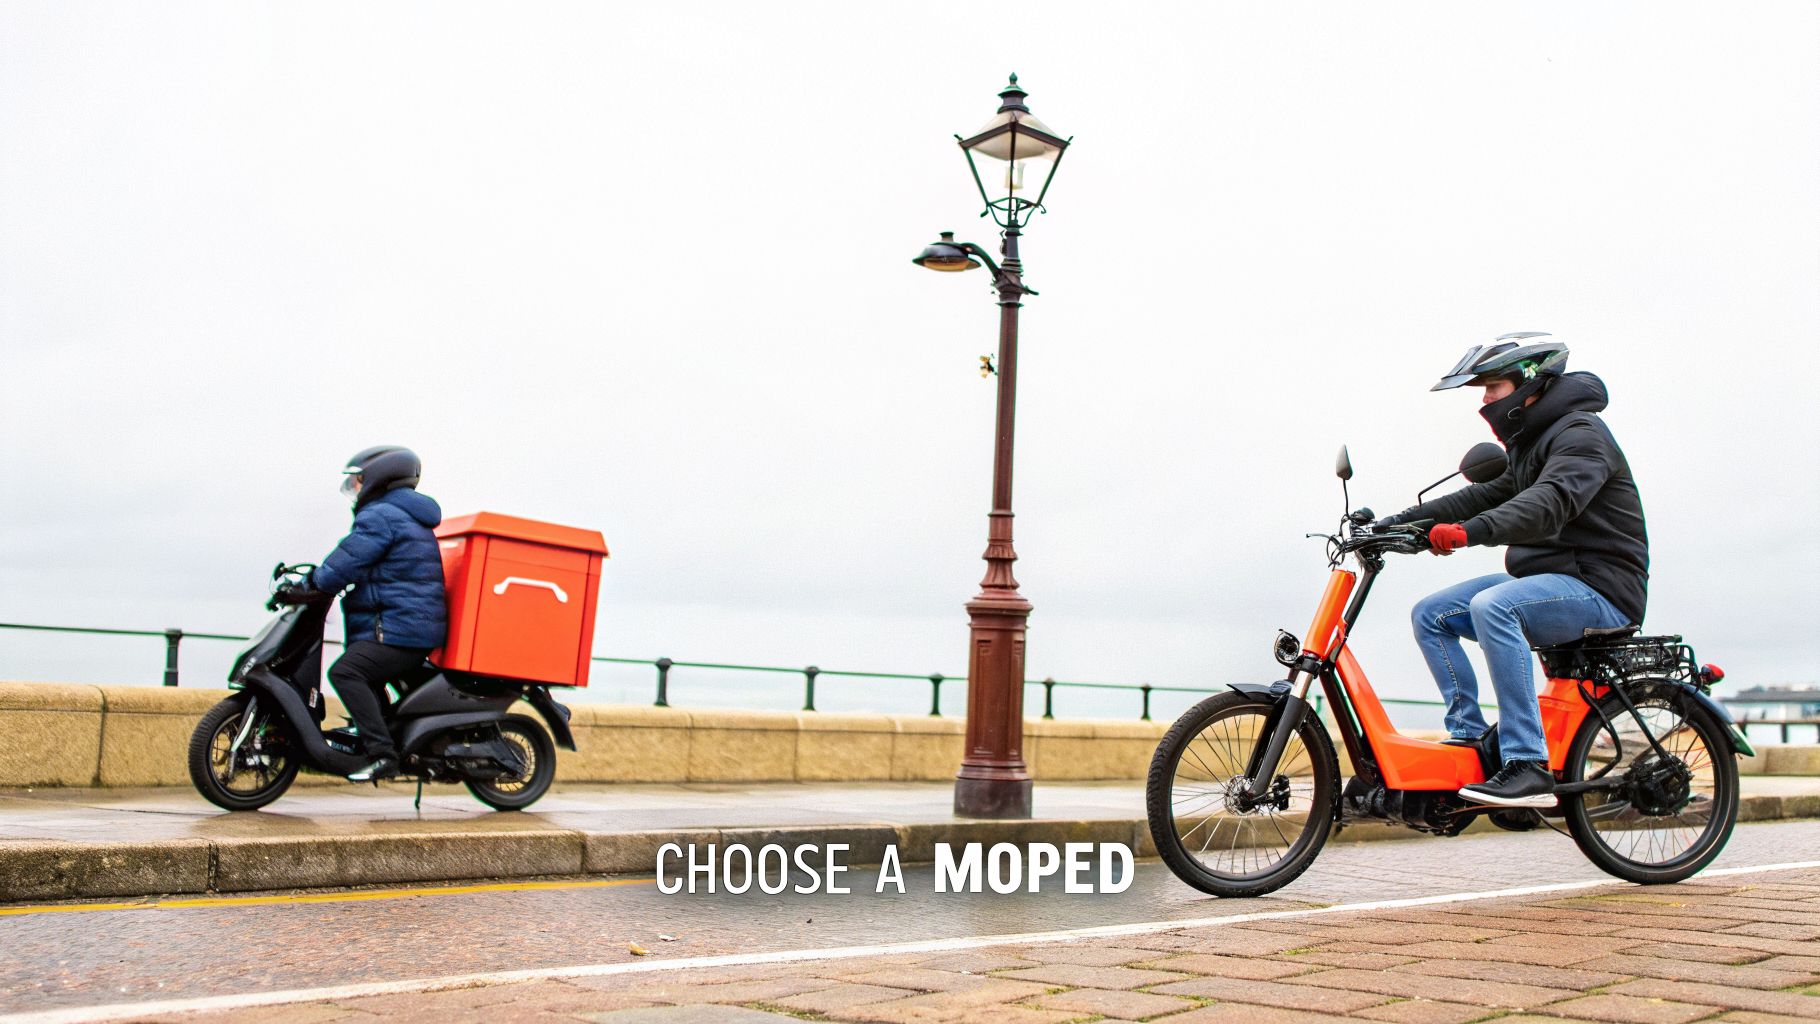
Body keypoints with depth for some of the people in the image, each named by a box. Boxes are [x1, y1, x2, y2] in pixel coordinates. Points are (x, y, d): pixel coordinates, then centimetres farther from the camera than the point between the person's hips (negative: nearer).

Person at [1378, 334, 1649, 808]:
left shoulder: (1580, 434, -12)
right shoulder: (1532, 441, 20)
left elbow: (1550, 503, -31)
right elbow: (1489, 495, 16)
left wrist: (1472, 531, -46)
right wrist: (1402, 522, 5)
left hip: (1599, 588, -10)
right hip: (1547, 581, 10)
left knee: (1492, 606, -35)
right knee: (1430, 614, 0)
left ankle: (1529, 767, -35)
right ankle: (1470, 735, 1)